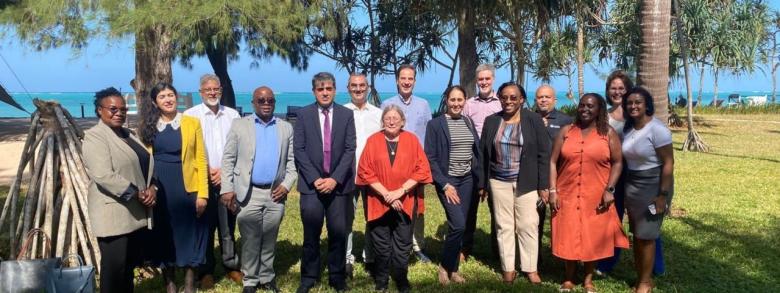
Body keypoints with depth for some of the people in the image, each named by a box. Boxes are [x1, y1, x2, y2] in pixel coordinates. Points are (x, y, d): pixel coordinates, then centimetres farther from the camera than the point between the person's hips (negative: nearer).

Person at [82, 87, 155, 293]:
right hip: (113, 213, -8)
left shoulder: (129, 135, 16)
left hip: (138, 212, 8)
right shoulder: (94, 137, -9)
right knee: (114, 266, -1)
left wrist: (152, 188, -4)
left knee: (131, 263, 16)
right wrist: (136, 194, -17)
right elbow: (103, 175, -21)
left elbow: (146, 166, 15)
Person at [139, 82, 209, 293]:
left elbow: (201, 160, -2)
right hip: (159, 189, 2)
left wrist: (202, 193, -8)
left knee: (188, 235, 6)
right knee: (164, 238, 10)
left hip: (187, 187, -2)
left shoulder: (192, 123, 0)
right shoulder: (149, 126, 5)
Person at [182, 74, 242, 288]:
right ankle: (206, 271, 14)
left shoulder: (233, 115, 8)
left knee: (228, 226, 7)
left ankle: (231, 266, 18)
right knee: (204, 226, 4)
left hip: (228, 179, 2)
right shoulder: (191, 115, 1)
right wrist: (206, 171, -7)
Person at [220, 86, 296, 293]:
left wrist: (287, 184, -5)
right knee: (250, 240, 6)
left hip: (276, 193, 2)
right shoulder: (239, 125, 3)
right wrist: (227, 189, -8)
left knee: (269, 240, 11)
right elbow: (228, 159, 0)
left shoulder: (286, 128, 9)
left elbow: (292, 161, 9)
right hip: (248, 193, -2)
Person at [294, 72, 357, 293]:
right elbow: (299, 150, -1)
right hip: (311, 184, 0)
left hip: (338, 184, 1)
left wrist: (335, 179, -10)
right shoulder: (303, 114, 4)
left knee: (339, 233, 3)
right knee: (311, 233, 5)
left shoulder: (346, 114, 6)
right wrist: (315, 179, -10)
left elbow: (350, 150, 0)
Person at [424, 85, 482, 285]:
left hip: (467, 180, 5)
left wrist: (480, 180, 5)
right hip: (447, 180, -5)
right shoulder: (435, 124, -7)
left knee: (459, 226, 8)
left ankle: (454, 269, 21)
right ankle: (444, 266, 6)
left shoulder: (469, 122, 8)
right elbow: (430, 158, -10)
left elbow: (476, 153, 11)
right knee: (458, 225, -15)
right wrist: (444, 184, -15)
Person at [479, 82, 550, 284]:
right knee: (504, 226, 8)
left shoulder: (534, 120, -5)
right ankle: (508, 268, 17)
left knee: (528, 225, 2)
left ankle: (531, 268, 15)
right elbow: (483, 154, 6)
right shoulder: (491, 121, 2)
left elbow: (543, 154, -5)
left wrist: (543, 185, -8)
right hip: (499, 181, 2)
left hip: (527, 182, -2)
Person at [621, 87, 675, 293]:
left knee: (646, 236, 0)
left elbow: (668, 164, -16)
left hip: (653, 185, -6)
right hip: (631, 185, 6)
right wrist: (624, 190, 9)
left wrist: (662, 195, -19)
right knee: (636, 234, 13)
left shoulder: (657, 130, -16)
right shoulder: (627, 128, 3)